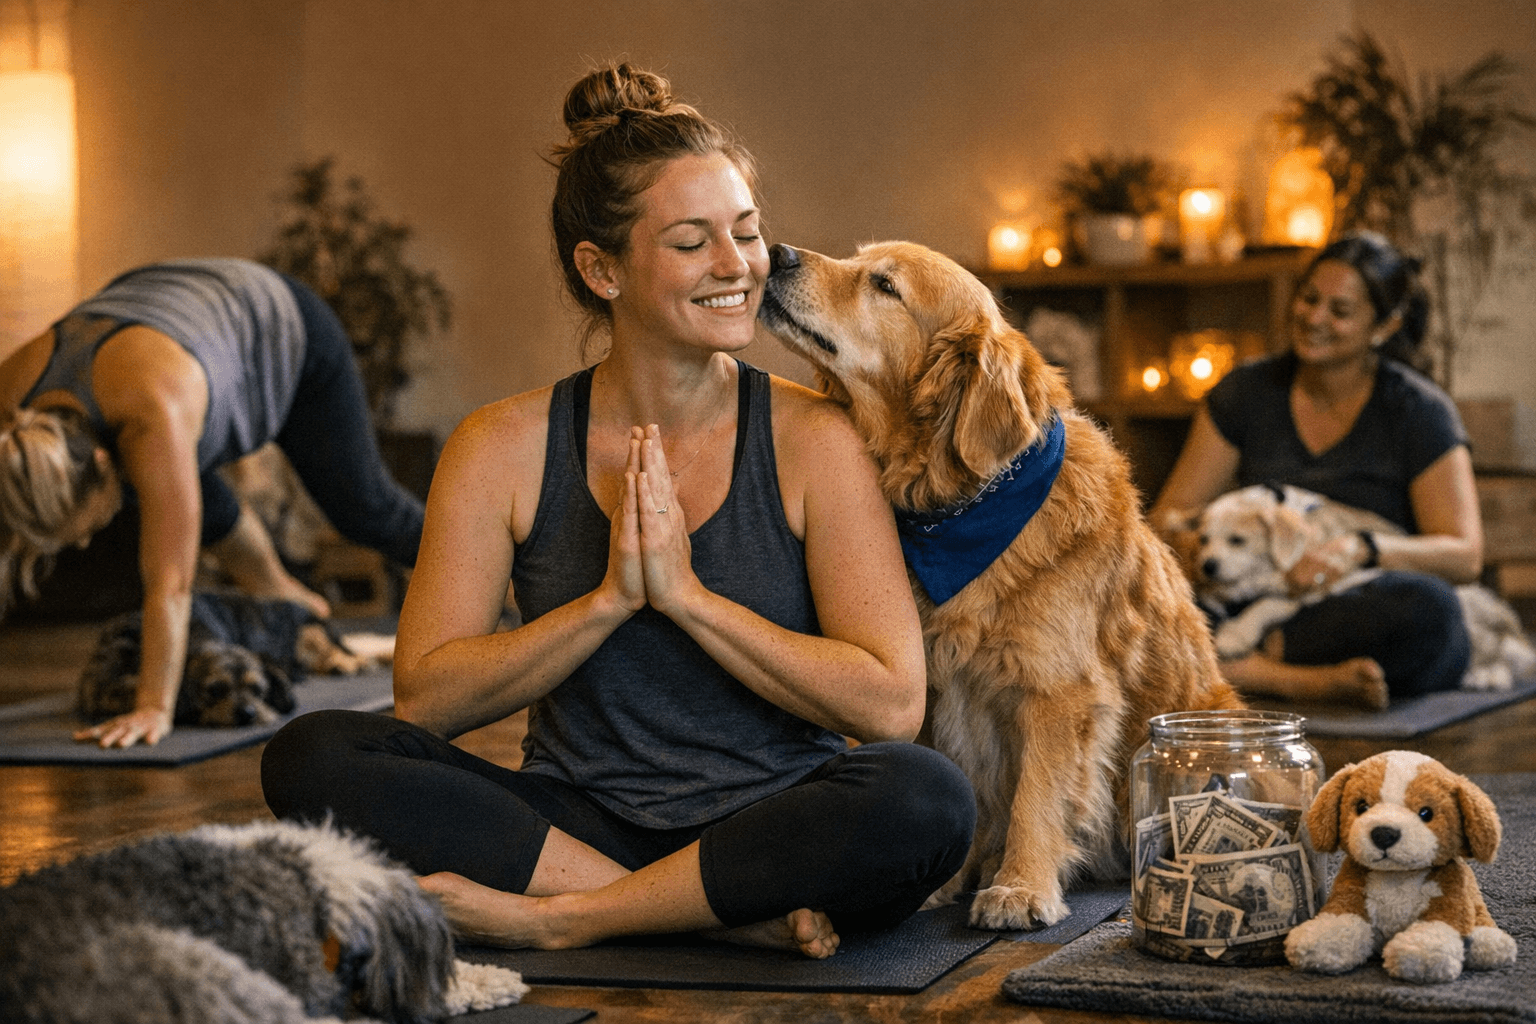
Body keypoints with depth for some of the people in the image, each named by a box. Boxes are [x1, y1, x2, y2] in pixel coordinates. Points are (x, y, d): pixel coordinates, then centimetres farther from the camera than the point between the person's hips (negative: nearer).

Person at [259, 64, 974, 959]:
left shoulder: (813, 441, -3)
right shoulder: (505, 449, 1)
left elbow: (891, 706, -11)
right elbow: (426, 699, -4)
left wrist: (685, 593, -15)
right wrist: (609, 600, -14)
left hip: (774, 828, -2)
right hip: (575, 822, 2)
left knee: (925, 797, -34)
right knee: (313, 755, -21)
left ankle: (558, 915, -21)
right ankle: (736, 915, -24)